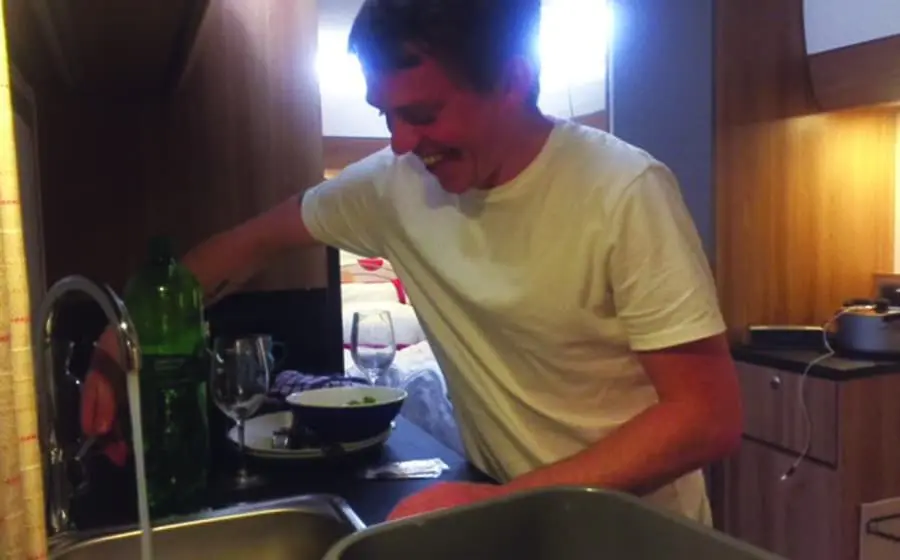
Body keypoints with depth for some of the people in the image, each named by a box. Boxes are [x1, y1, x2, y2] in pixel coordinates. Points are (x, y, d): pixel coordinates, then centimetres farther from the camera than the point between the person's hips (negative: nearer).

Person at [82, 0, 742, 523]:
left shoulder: (625, 194, -24)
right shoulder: (396, 183, -10)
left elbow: (709, 419, -24)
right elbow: (257, 240, 4)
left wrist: (502, 502, -30)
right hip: (502, 510, 4)